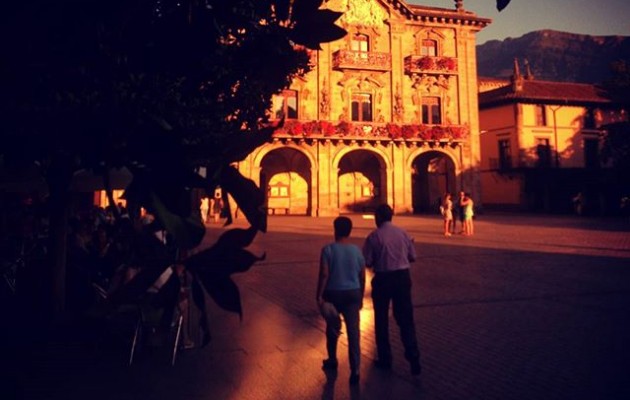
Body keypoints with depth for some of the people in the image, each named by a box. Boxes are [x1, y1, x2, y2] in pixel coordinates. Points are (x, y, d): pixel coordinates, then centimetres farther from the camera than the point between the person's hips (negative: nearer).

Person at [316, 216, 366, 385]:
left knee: (332, 328, 18)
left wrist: (319, 296, -9)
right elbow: (362, 277, 5)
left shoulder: (328, 249, -10)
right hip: (352, 294, 2)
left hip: (333, 294, -1)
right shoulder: (356, 250, 1)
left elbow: (324, 274, -15)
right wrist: (360, 297, 16)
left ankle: (332, 361, 36)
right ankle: (355, 370, -5)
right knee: (353, 331, 0)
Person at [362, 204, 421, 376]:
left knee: (381, 319, 13)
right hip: (402, 276, 3)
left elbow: (367, 262, -9)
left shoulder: (374, 236, -10)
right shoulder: (402, 233, 0)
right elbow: (412, 256, 7)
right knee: (405, 318, 10)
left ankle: (385, 359, 22)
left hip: (383, 279, -3)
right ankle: (413, 357, 4)